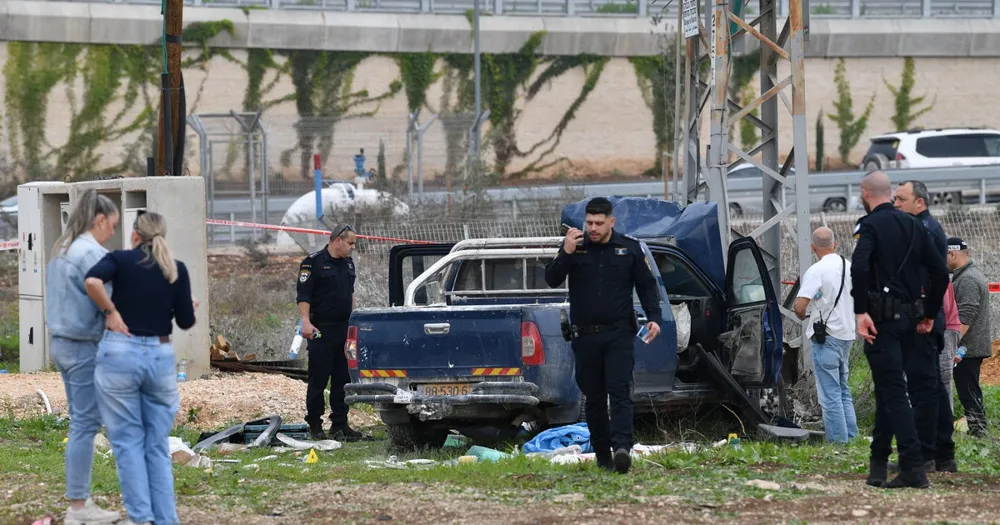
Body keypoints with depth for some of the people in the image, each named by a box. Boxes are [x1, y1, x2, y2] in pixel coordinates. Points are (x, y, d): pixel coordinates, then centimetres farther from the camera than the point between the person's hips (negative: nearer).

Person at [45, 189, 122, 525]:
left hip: (60, 343, 9)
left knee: (80, 422, 14)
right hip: (85, 347, -9)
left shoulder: (61, 251, 13)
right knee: (86, 424, -4)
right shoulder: (93, 254, -16)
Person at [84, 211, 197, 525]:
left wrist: (110, 311, -8)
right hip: (160, 357, 2)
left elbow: (92, 280, -21)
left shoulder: (120, 259, 0)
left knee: (128, 442, 4)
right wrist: (192, 306, 28)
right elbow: (186, 322, 7)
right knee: (157, 446, 10)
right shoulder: (177, 270, 5)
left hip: (120, 353, -2)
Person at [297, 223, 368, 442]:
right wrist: (306, 322, -22)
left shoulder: (348, 263, 15)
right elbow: (302, 295, -12)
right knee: (318, 380, -3)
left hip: (345, 330, 7)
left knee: (343, 380, 7)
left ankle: (340, 424, 13)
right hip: (322, 331, -7)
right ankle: (315, 426, 2)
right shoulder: (313, 263, -8)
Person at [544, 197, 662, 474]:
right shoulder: (576, 247, 4)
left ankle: (622, 448, -27)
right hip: (585, 335, 2)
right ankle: (602, 455, 12)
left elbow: (647, 285, 10)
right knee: (594, 397, 5)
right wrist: (566, 253, -19)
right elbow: (552, 280, -3)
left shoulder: (630, 248, 4)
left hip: (619, 335, -2)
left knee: (620, 391, -15)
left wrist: (654, 318, -3)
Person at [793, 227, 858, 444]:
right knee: (843, 391, 17)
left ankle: (838, 440, -5)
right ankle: (851, 437, 16)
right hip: (847, 334, 7)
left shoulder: (816, 271, -15)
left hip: (826, 336, -7)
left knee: (830, 393, -4)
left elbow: (800, 306, -19)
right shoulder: (850, 267, 7)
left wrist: (802, 316, 2)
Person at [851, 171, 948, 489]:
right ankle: (878, 465, 19)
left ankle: (913, 469, -15)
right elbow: (940, 272, 10)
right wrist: (930, 315, 16)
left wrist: (861, 312, -21)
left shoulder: (869, 225, -7)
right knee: (887, 390, 15)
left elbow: (859, 267, -24)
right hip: (910, 318, 6)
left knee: (892, 392, -8)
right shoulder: (913, 226, 12)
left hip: (882, 319, -6)